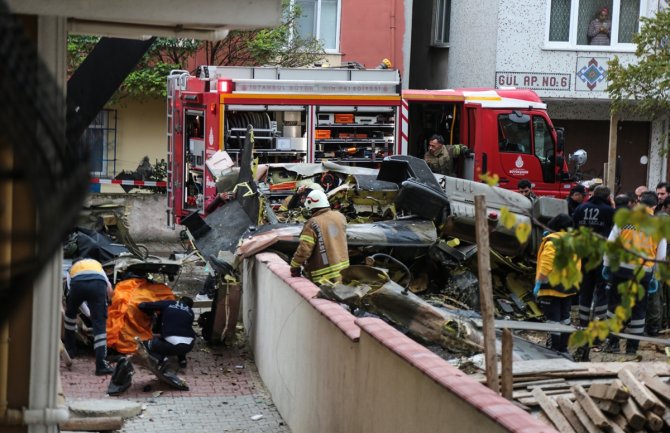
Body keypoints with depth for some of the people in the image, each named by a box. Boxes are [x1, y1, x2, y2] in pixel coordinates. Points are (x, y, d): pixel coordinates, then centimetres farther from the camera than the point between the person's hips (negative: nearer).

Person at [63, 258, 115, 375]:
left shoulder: (73, 268, 42)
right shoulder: (97, 265, 43)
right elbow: (109, 291, 31)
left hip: (77, 283, 0)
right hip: (98, 283, 0)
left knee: (70, 313, 32)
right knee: (99, 325, -1)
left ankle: (69, 347, 43)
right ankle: (101, 364, -12)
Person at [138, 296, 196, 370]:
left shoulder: (167, 304, 12)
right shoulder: (190, 312, 22)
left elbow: (142, 305, 13)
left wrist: (152, 312, 34)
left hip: (172, 345, -4)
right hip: (189, 345, 4)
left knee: (147, 342, 22)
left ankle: (160, 358, -3)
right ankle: (182, 359, 22)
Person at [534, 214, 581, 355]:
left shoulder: (552, 241, -13)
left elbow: (546, 265, -18)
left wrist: (538, 284, -13)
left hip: (552, 289, -8)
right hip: (569, 288, 8)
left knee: (553, 321, -4)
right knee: (565, 320, 17)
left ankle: (556, 350, -3)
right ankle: (563, 349, 24)